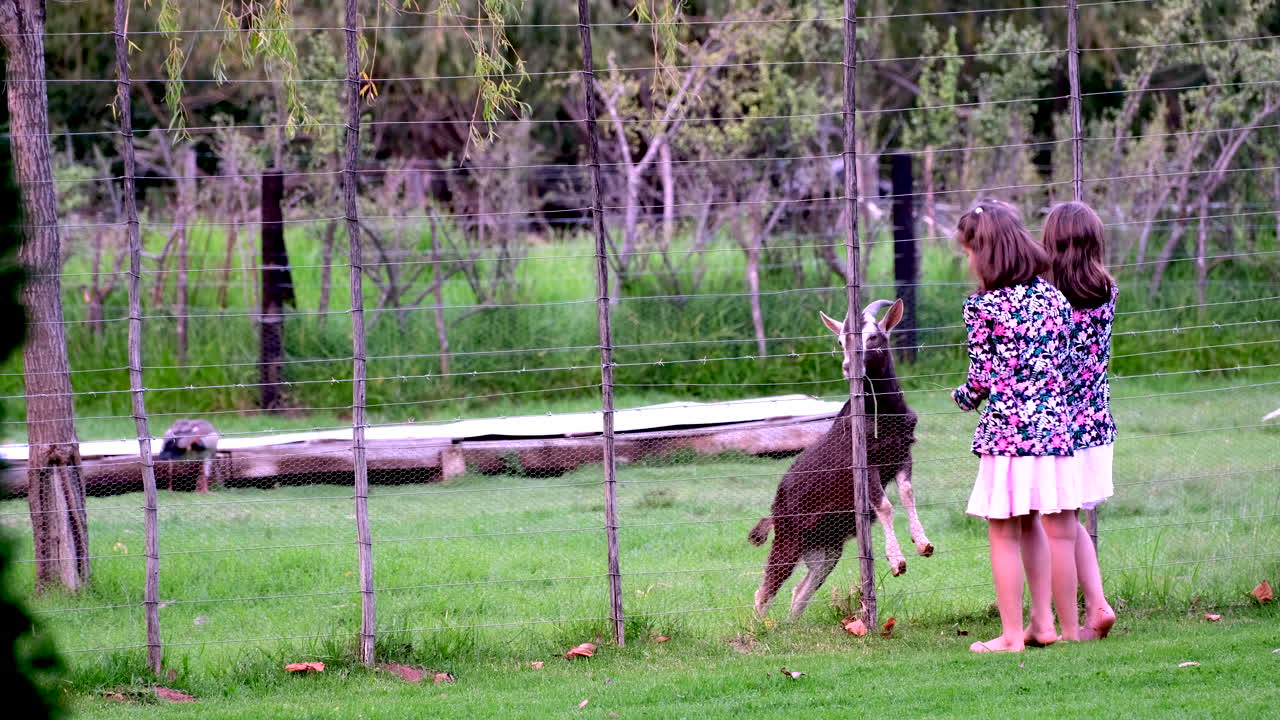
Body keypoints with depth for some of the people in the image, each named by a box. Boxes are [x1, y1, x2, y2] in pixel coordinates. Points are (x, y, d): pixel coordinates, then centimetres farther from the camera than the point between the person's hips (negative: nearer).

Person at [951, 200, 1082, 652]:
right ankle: (1063, 626, 19)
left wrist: (963, 397, 15)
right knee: (1055, 531, 14)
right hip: (1053, 426, 5)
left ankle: (1012, 635, 6)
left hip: (1005, 430, -5)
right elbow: (1063, 364, 10)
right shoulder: (1053, 298, 5)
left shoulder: (983, 307, -10)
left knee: (1005, 535, 4)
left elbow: (982, 378, -6)